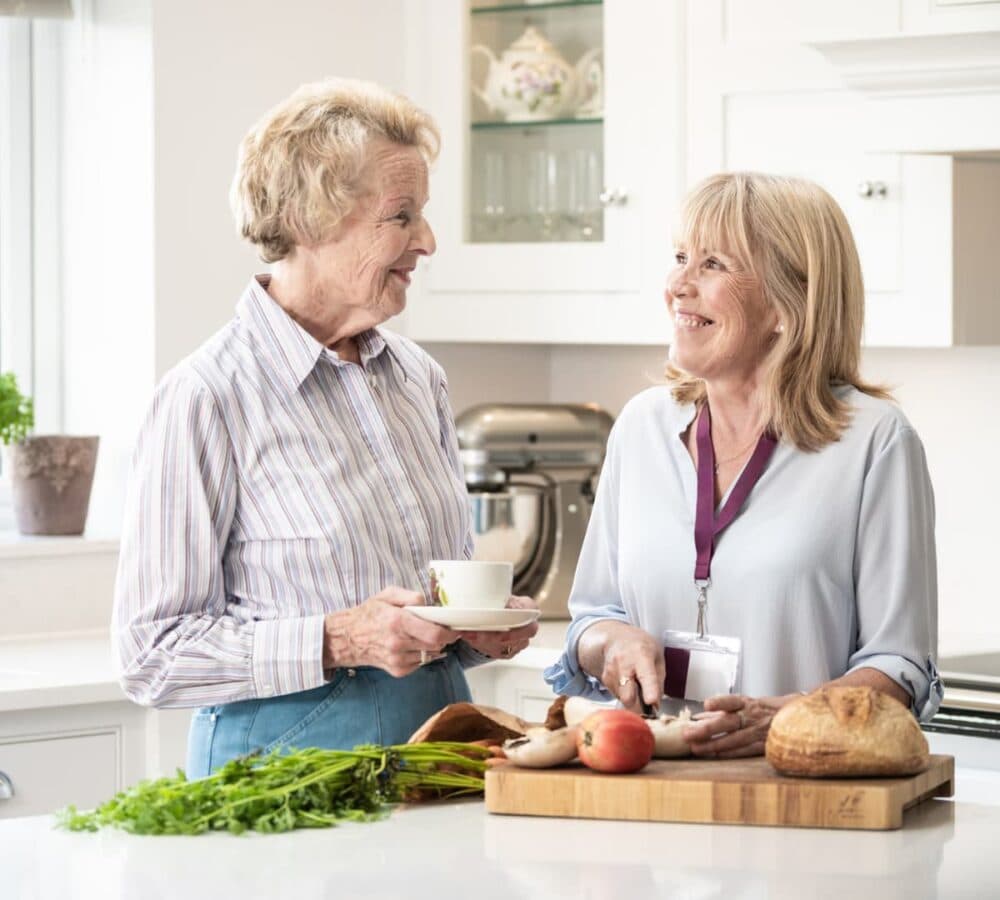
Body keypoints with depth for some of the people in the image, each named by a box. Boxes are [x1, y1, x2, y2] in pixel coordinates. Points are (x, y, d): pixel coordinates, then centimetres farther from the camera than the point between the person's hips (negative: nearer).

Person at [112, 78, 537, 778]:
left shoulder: (420, 378, 13)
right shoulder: (209, 398, -8)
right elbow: (152, 653, -10)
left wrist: (484, 626, 5)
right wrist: (339, 641, -19)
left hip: (438, 737, 5)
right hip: (287, 753, -5)